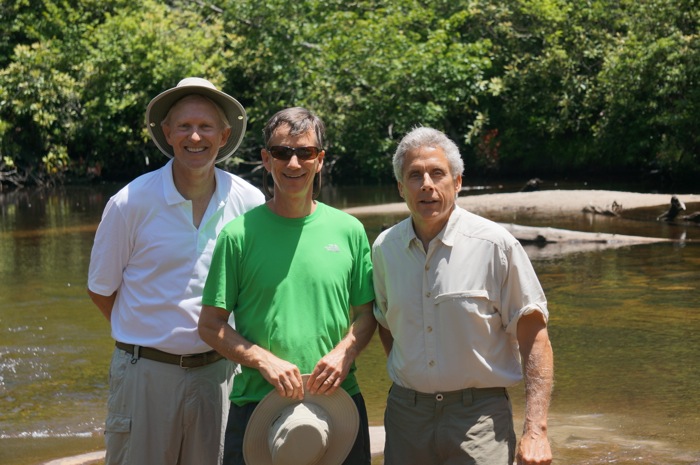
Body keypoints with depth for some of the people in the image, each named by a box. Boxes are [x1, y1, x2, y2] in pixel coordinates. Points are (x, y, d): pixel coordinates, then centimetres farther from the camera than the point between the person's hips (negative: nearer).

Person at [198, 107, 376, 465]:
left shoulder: (349, 230, 5)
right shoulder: (239, 235, -1)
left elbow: (366, 314, 12)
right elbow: (211, 326, 1)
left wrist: (343, 354, -7)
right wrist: (265, 361, -13)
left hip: (338, 400, 2)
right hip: (256, 403, -2)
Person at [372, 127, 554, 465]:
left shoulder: (495, 244, -8)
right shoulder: (384, 247, 4)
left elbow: (533, 337, -8)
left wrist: (535, 431, -14)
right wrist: (407, 380, 7)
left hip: (478, 414, -4)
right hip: (405, 412, 4)